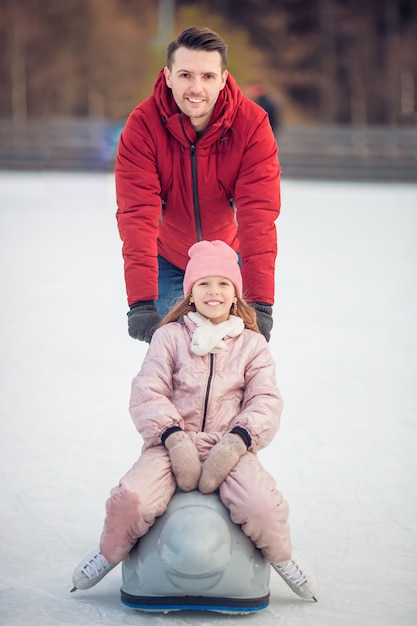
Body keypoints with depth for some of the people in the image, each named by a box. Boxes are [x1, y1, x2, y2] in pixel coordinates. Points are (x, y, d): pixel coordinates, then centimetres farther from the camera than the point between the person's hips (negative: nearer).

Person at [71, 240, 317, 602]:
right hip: (172, 444, 0)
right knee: (131, 500, -28)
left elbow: (266, 401, 4)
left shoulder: (252, 344, 12)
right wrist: (175, 439, -16)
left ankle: (282, 559, 2)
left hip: (230, 447, 0)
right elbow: (147, 393, 0)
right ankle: (110, 554, 3)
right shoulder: (170, 336, 9)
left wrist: (236, 441, -15)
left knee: (262, 505, -30)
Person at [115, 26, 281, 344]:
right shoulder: (143, 126, -23)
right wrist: (141, 303, -40)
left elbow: (258, 217, -28)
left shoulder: (252, 125, -23)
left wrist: (260, 305, -36)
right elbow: (138, 217, -29)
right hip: (167, 261, 0)